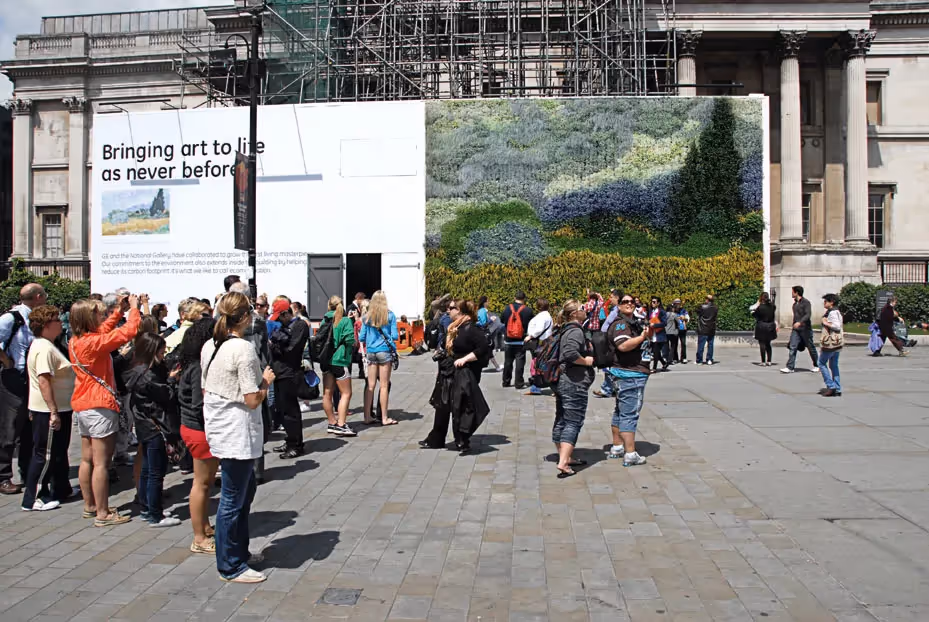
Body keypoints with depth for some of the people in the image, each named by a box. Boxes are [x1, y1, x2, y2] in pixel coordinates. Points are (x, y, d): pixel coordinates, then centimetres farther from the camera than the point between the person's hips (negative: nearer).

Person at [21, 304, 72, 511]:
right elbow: (43, 381, -26)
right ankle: (32, 499, 6)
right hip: (49, 411, -11)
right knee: (45, 455, -2)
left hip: (58, 408, 11)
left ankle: (61, 490, 32)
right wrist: (53, 412, -27)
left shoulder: (46, 345, 13)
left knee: (58, 452, 20)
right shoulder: (44, 349, -20)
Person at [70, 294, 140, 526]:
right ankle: (103, 514, 2)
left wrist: (119, 311, 18)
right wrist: (134, 308, -9)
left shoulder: (76, 341, 5)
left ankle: (89, 506, 27)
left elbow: (103, 331, 23)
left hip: (82, 405, 9)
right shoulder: (94, 342, -20)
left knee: (87, 460, 16)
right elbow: (128, 332, -23)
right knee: (101, 463, -3)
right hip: (100, 407, -9)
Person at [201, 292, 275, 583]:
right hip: (238, 433, -9)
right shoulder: (243, 349, -20)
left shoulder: (209, 347, 6)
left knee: (244, 489, 21)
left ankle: (238, 552, 33)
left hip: (216, 428, 9)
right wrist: (266, 381, -3)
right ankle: (231, 567, 17)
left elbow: (205, 390, 14)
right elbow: (253, 399, -21)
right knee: (233, 499, 3)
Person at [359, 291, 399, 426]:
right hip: (385, 351, -3)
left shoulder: (367, 317, 3)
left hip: (371, 352, 3)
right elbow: (395, 336, -6)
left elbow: (361, 337, 6)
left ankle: (367, 416, 12)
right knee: (384, 385, 1)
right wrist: (396, 336, 16)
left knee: (371, 385, 8)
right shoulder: (390, 315, -4)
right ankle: (384, 418, 6)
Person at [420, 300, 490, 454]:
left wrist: (464, 359, -23)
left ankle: (463, 444, 11)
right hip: (448, 375, 9)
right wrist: (441, 370, 19)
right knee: (442, 407, 14)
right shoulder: (454, 328, 13)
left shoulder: (471, 329, -16)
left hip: (463, 376, -9)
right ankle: (435, 440, 25)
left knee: (460, 410, -2)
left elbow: (483, 349, -23)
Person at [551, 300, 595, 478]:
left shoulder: (565, 330, 15)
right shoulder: (576, 331, -15)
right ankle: (563, 464, -13)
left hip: (562, 381, 10)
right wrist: (586, 361, -16)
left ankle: (564, 457, 26)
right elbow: (570, 353, -31)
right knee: (573, 423, -8)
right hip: (574, 383, -10)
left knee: (561, 421, 14)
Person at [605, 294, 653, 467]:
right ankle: (630, 455, -6)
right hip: (630, 375, -11)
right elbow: (623, 345, -30)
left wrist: (647, 335, 10)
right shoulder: (620, 323, -15)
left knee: (620, 412, 17)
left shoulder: (633, 322, 17)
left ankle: (617, 448, 29)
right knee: (630, 415, -8)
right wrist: (643, 337, -19)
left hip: (626, 375, 11)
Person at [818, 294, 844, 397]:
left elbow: (837, 326, -25)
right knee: (834, 365, 13)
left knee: (822, 363, 2)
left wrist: (826, 323, -15)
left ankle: (831, 386, -2)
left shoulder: (832, 312, -16)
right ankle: (837, 390, 13)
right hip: (837, 343, 10)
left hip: (830, 343, -10)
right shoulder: (837, 312, 15)